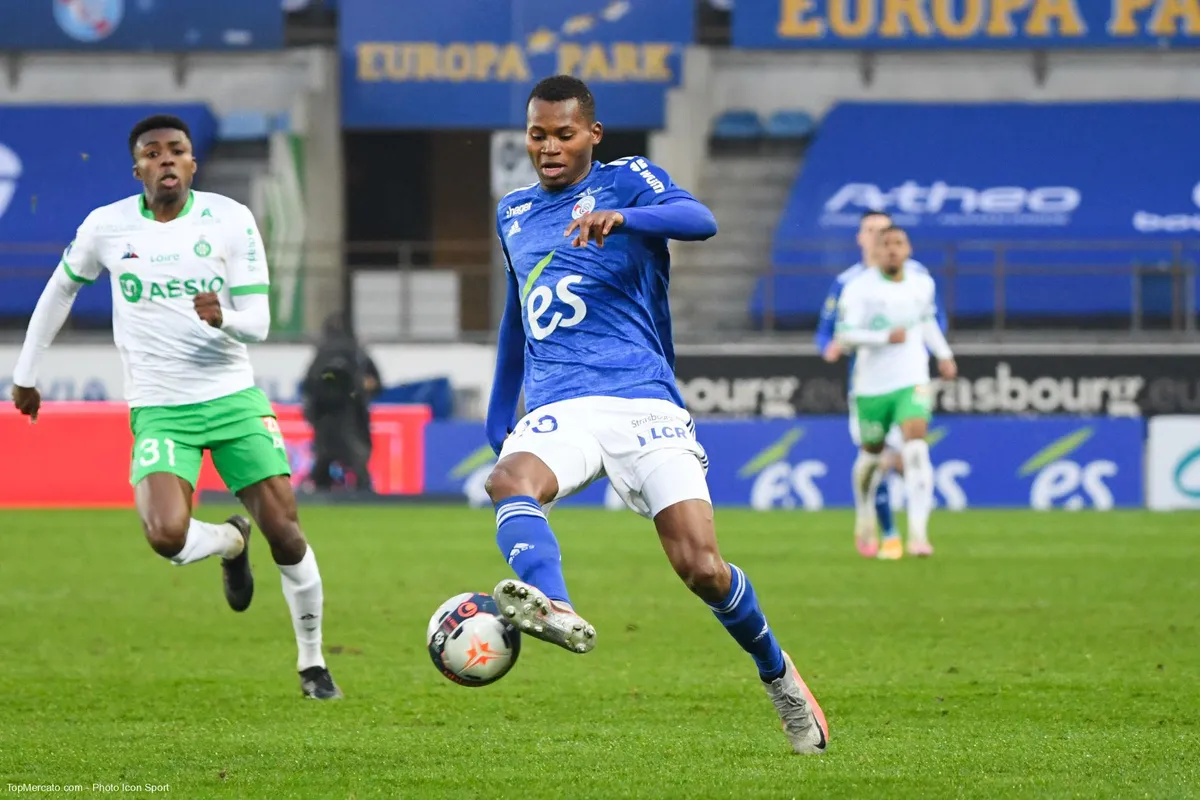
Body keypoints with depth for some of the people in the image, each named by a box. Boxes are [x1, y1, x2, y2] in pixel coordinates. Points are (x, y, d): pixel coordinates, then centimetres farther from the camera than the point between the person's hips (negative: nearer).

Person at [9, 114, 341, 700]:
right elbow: (61, 289, 17)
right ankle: (230, 542, 15)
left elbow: (258, 322, -6)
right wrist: (25, 374, 21)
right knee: (167, 535, -23)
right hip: (160, 410, 0)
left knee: (284, 529, -5)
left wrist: (224, 318, -30)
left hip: (234, 397, 0)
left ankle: (312, 662, 16)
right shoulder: (107, 227, -1)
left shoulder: (229, 220, -5)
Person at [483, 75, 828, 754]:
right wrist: (499, 413, 36)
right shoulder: (513, 213, 23)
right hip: (557, 411, 3)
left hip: (643, 400, -3)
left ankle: (778, 673, 14)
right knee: (511, 482, -34)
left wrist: (620, 216, -34)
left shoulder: (628, 179, 6)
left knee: (702, 568, -14)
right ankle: (554, 607, -62)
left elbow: (700, 221, -15)